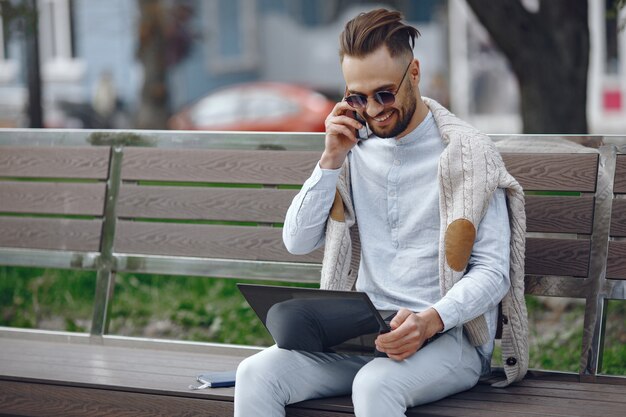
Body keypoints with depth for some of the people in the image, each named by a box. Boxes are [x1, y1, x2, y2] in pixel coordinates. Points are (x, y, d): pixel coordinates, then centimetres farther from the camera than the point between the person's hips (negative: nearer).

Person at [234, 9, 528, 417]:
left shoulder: (466, 153, -3)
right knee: (256, 374, -21)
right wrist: (332, 158, -1)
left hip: (449, 334, -5)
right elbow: (297, 241, 10)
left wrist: (430, 321, -26)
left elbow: (492, 272, -8)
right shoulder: (355, 148, 13)